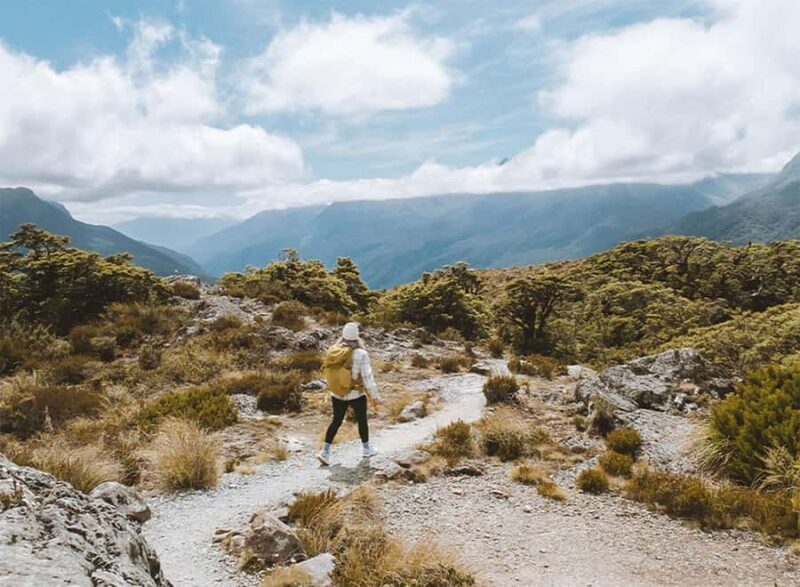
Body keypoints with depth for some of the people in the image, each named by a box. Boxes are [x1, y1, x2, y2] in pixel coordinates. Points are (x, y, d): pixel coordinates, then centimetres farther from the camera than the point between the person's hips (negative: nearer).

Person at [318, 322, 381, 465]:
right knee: (362, 421, 18)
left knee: (336, 421, 17)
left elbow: (329, 372, 3)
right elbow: (368, 377, -18)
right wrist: (375, 395, -8)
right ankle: (366, 449, 35)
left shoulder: (333, 351, -9)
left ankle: (325, 451, 11)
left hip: (337, 394, 3)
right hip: (356, 395, -3)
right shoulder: (360, 354, -23)